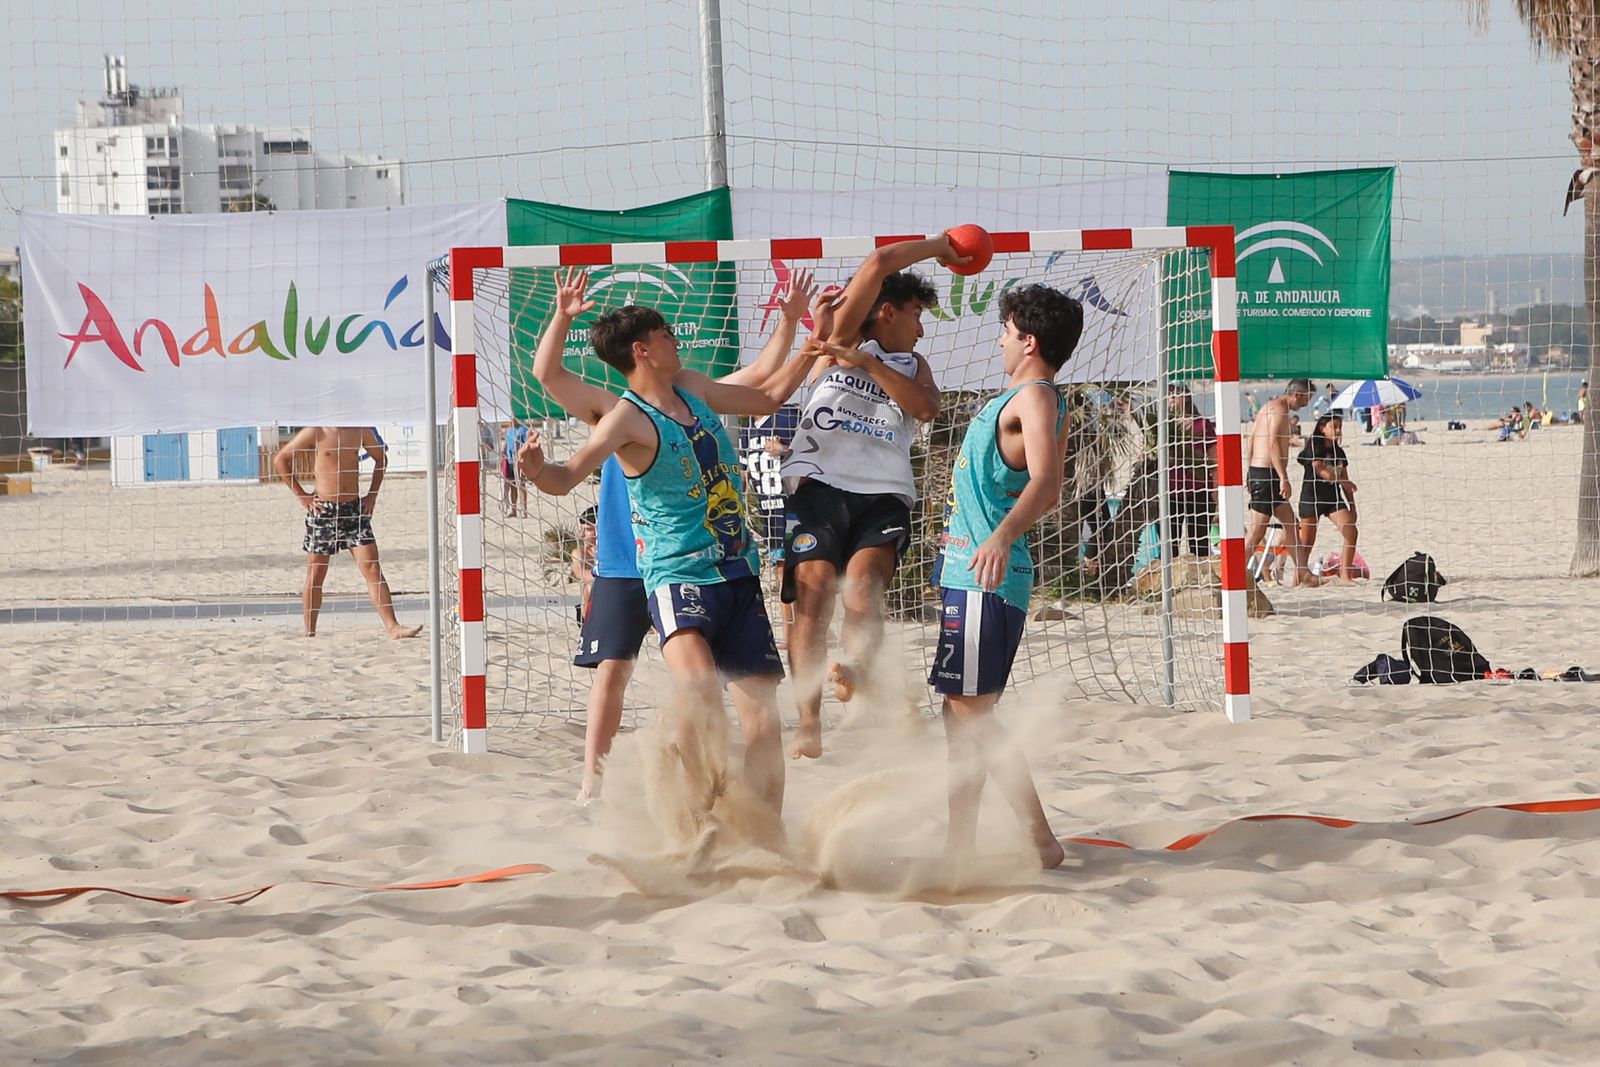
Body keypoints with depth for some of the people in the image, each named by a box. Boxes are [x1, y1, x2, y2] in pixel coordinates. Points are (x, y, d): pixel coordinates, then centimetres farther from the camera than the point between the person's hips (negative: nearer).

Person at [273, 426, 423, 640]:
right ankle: (309, 634, 12)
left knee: (373, 569, -4)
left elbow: (381, 458, 21)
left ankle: (393, 628, -7)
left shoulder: (361, 431, 4)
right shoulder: (315, 432, -7)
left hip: (354, 508, 3)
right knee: (316, 575, 4)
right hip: (323, 509, -3)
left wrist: (372, 494, 11)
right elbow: (280, 460, -3)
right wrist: (300, 495, -5)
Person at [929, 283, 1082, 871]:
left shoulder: (1035, 398, -13)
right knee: (961, 712, 14)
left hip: (984, 580, -10)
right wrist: (967, 527, 47)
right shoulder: (1032, 399, 19)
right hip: (973, 575, 10)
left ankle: (1040, 841, -14)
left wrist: (1002, 535, -46)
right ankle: (959, 840, 20)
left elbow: (1045, 481, -30)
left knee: (971, 713, -12)